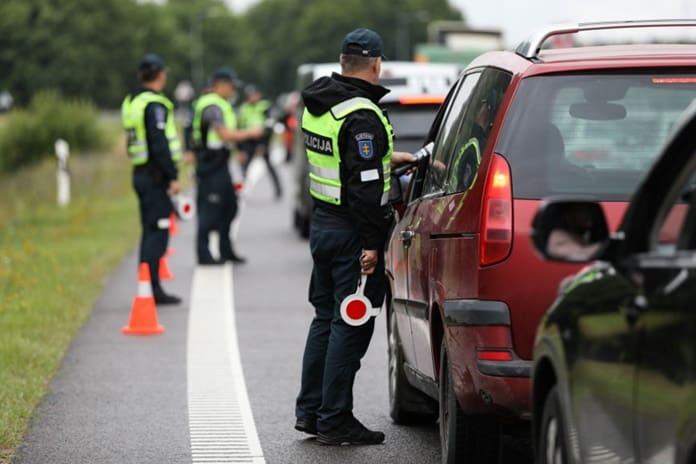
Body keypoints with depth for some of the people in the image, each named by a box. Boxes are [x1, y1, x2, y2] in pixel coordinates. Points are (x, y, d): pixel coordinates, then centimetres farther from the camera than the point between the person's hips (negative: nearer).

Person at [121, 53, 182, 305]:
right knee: (157, 232, -7)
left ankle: (147, 287, 18)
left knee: (150, 231, 15)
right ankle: (152, 289, -9)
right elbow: (159, 144, -21)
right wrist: (172, 176, -18)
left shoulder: (130, 102, 14)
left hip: (140, 172, 9)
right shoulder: (154, 105, -15)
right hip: (156, 176, -9)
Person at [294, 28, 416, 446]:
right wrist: (371, 244, -21)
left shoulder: (318, 104, 9)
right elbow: (365, 184, -23)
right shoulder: (361, 116, -20)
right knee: (351, 325, -2)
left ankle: (310, 410, 24)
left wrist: (387, 156, 30)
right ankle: (334, 421, 1)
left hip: (322, 222, 9)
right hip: (352, 232, -9)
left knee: (326, 318, 18)